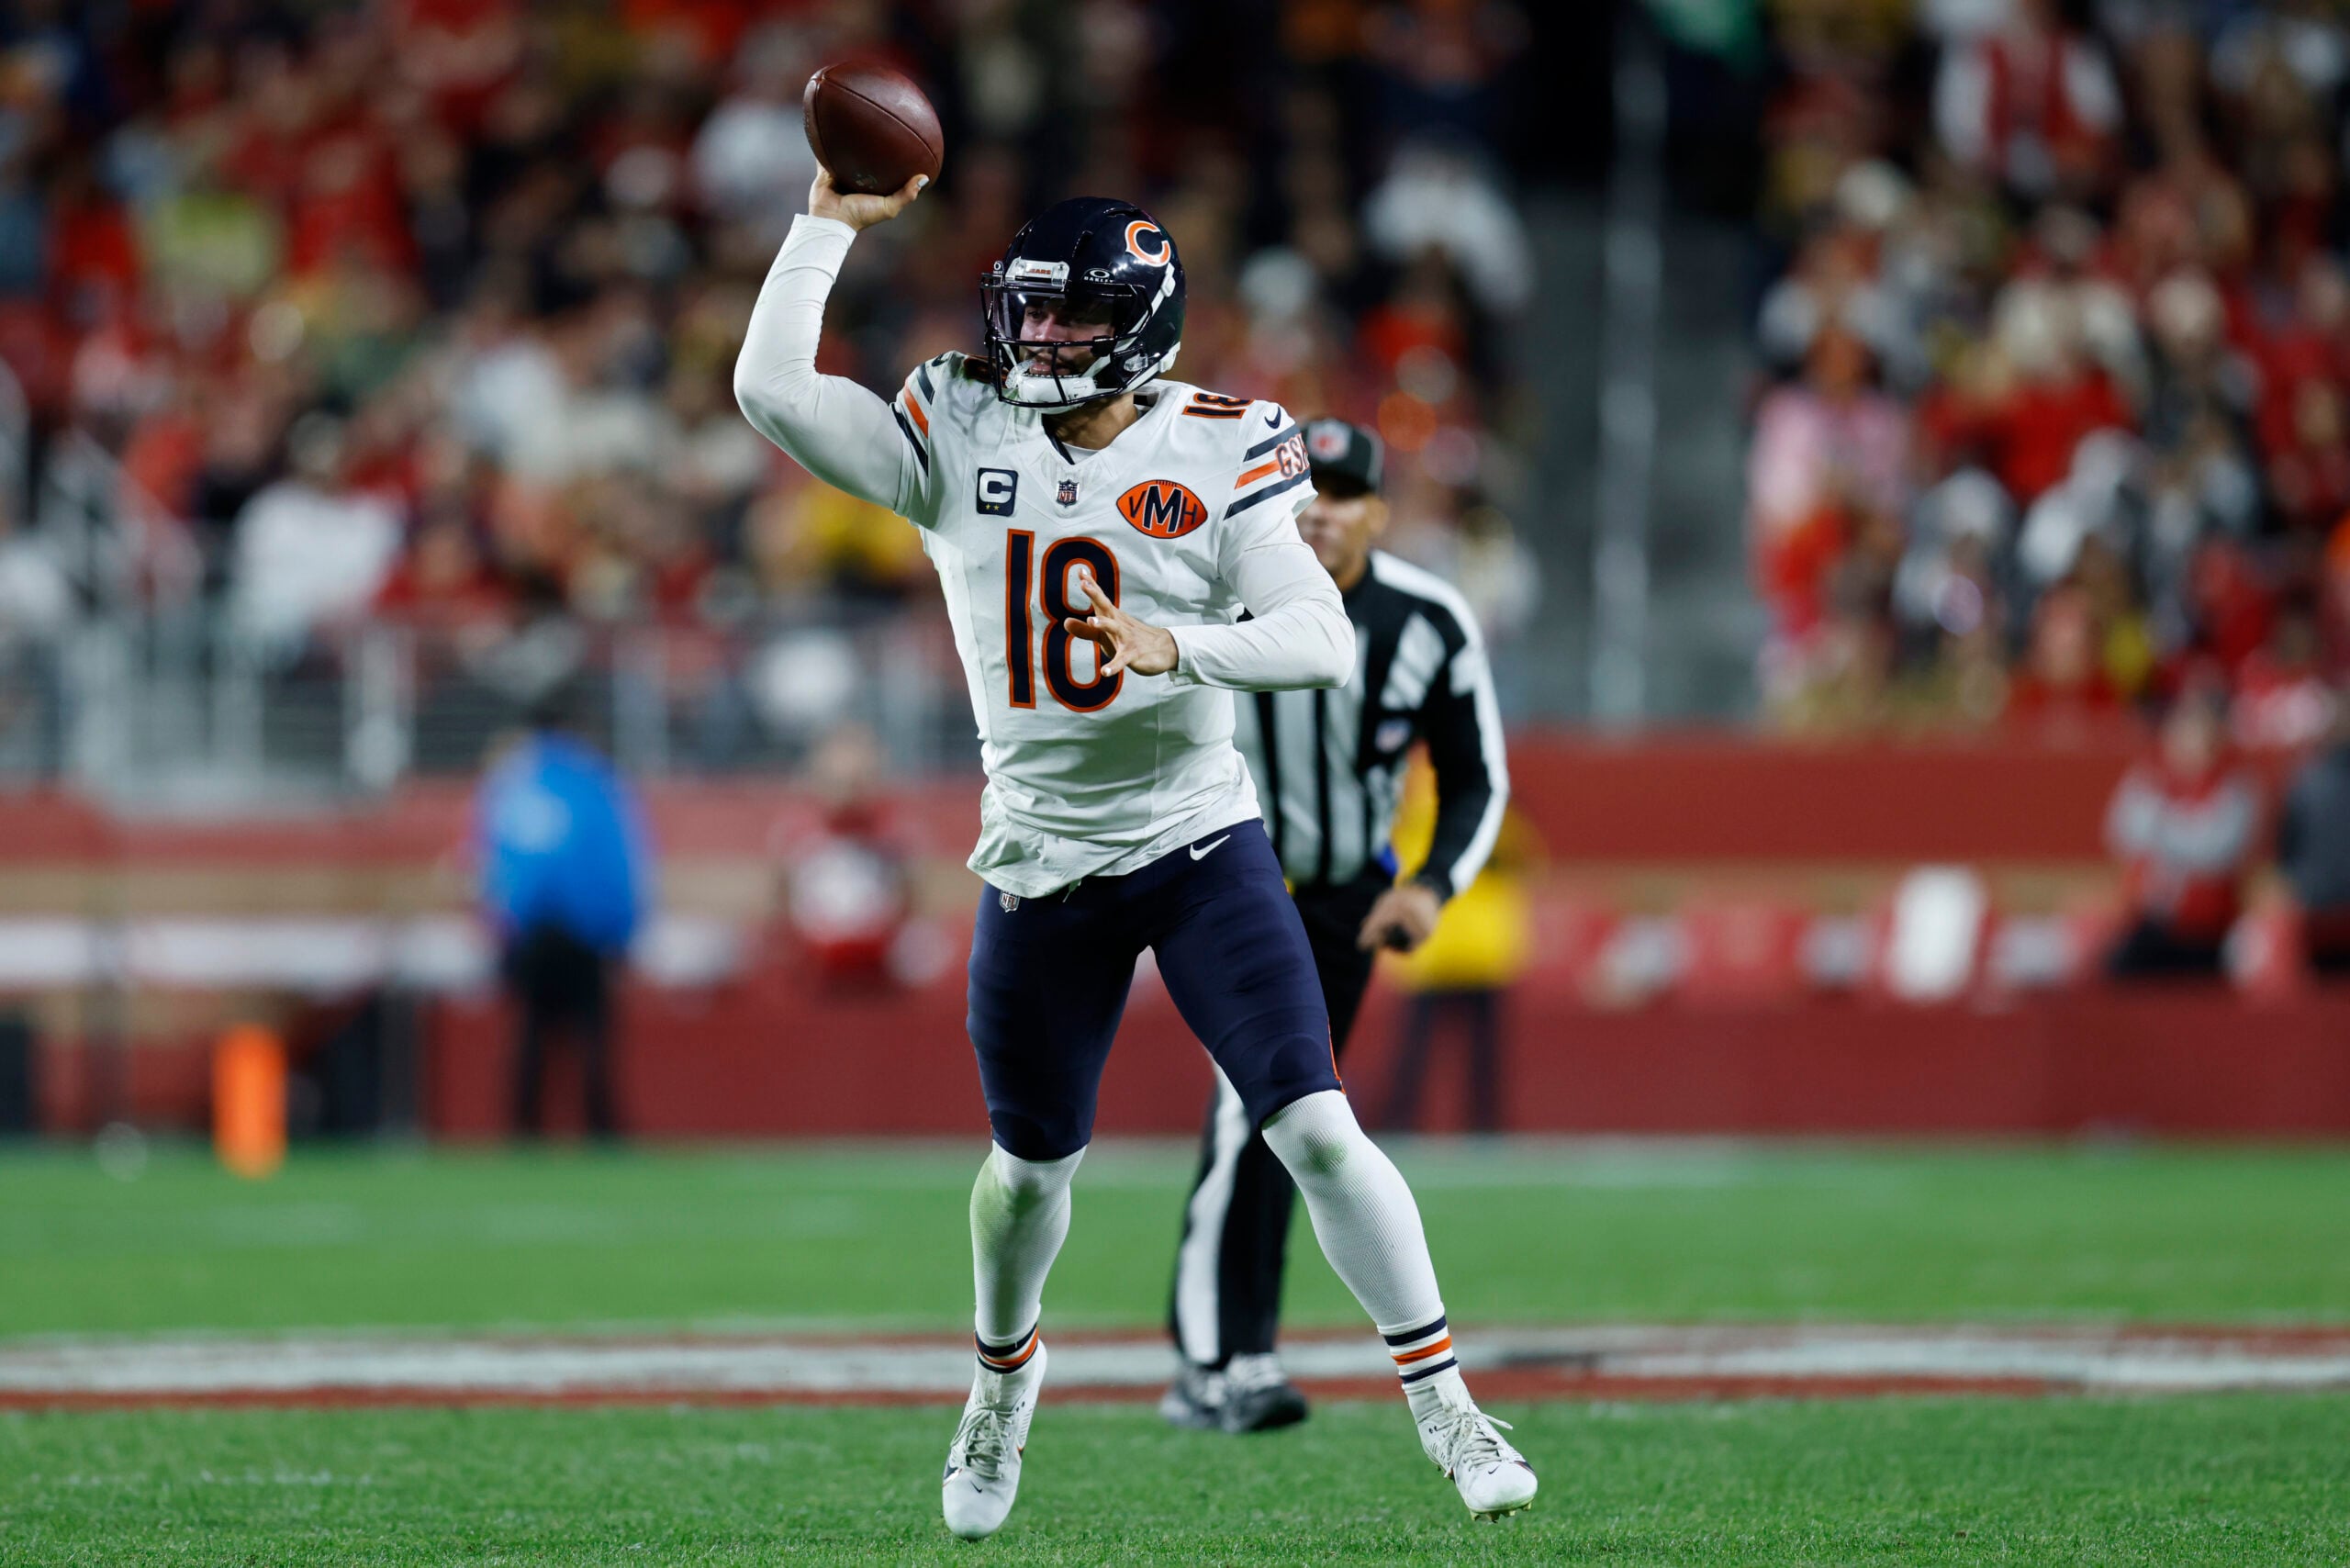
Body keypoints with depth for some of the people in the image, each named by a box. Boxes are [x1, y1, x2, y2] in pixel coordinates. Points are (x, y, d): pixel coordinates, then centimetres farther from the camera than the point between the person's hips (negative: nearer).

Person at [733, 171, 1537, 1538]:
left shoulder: (1217, 452, -7)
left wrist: (1173, 646, -28)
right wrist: (834, 223, -11)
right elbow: (771, 389, -11)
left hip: (1202, 845, -2)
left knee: (1319, 1130, -13)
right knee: (1032, 1166, 15)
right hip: (1043, 863, 2)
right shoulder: (959, 441, -1)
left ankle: (1446, 1405, -5)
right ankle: (1005, 1373, 44)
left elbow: (1323, 641, -13)